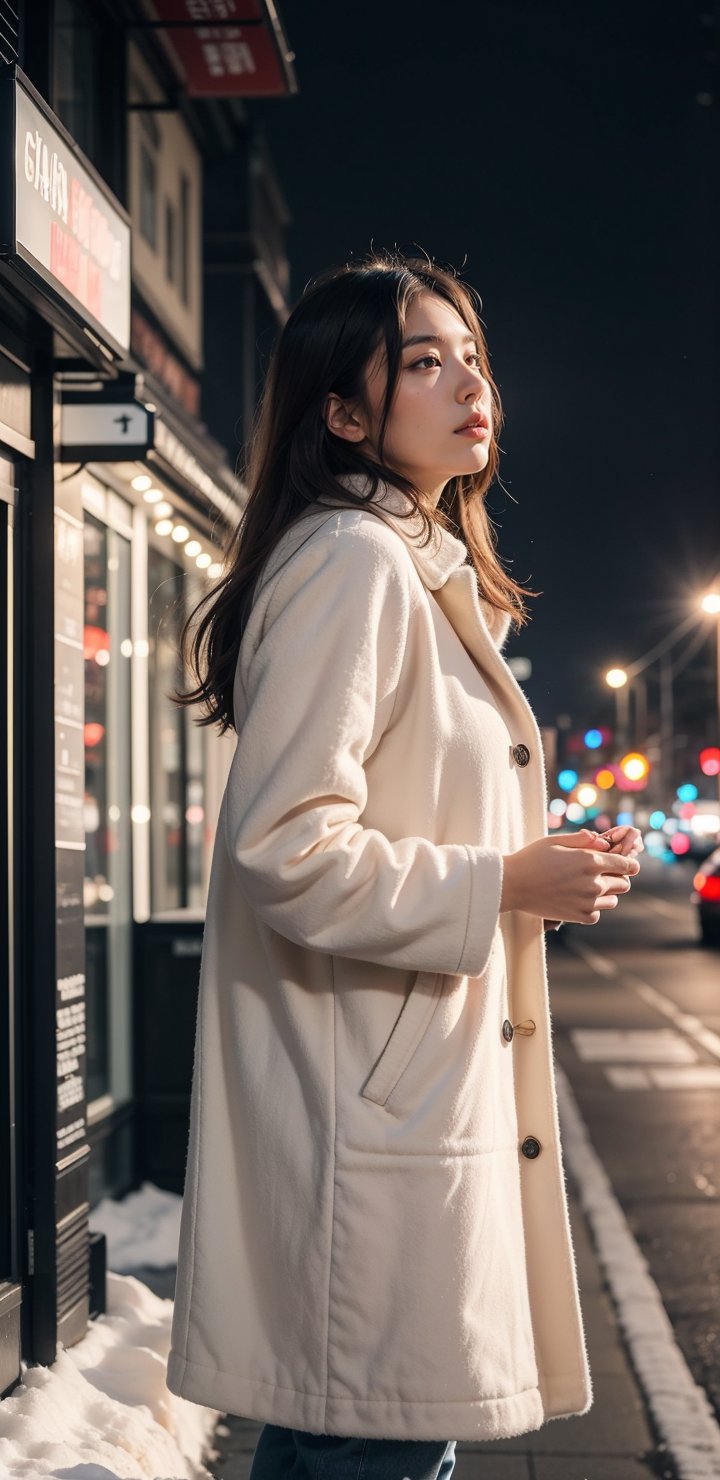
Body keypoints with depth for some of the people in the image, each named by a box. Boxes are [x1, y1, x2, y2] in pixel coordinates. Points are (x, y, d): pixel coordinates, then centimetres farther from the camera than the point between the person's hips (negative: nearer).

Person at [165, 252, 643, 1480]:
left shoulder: (431, 571, 19)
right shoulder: (349, 561, -14)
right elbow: (285, 847, -22)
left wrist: (550, 870, 14)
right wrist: (500, 888, -18)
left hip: (429, 1091, 10)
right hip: (373, 1114, -10)